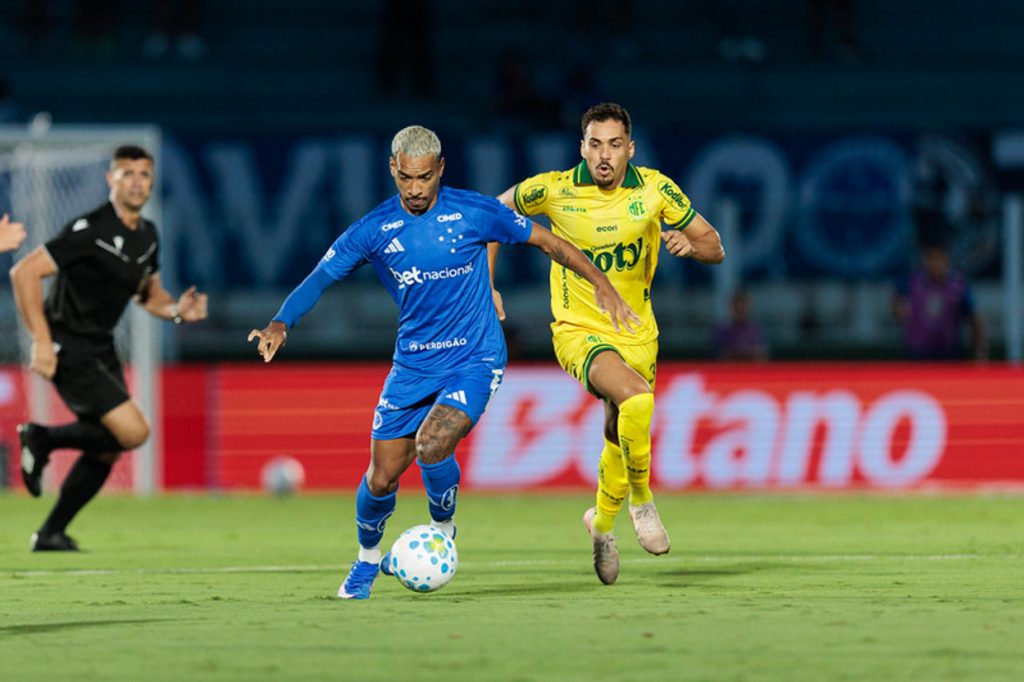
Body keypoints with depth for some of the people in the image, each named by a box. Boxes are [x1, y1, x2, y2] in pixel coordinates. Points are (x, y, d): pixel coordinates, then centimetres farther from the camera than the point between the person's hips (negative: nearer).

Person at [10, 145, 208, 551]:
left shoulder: (147, 235, 7)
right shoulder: (91, 230, -19)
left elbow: (149, 295, 23)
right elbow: (25, 273, -21)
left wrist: (177, 310, -1)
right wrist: (42, 342, -24)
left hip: (101, 349, 9)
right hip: (68, 349, -9)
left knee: (106, 450, 8)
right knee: (133, 431, -17)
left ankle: (51, 534, 21)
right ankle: (42, 439, 1)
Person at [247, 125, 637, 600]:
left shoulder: (473, 213, -11)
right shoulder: (373, 230, -6)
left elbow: (546, 241, 1)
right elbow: (320, 278, -3)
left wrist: (601, 285, 0)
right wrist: (280, 323, -21)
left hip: (474, 361, -3)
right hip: (412, 365, 3)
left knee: (432, 445, -27)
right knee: (381, 478, 1)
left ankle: (443, 530, 3)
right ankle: (367, 558, 32)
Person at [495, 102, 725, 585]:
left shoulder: (655, 189, -7)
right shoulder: (554, 190, -13)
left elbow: (714, 248, -1)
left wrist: (689, 244, -24)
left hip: (636, 332, 4)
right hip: (579, 329, -3)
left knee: (620, 436, 12)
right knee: (636, 398, -31)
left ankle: (602, 521, 42)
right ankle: (640, 499, -9)